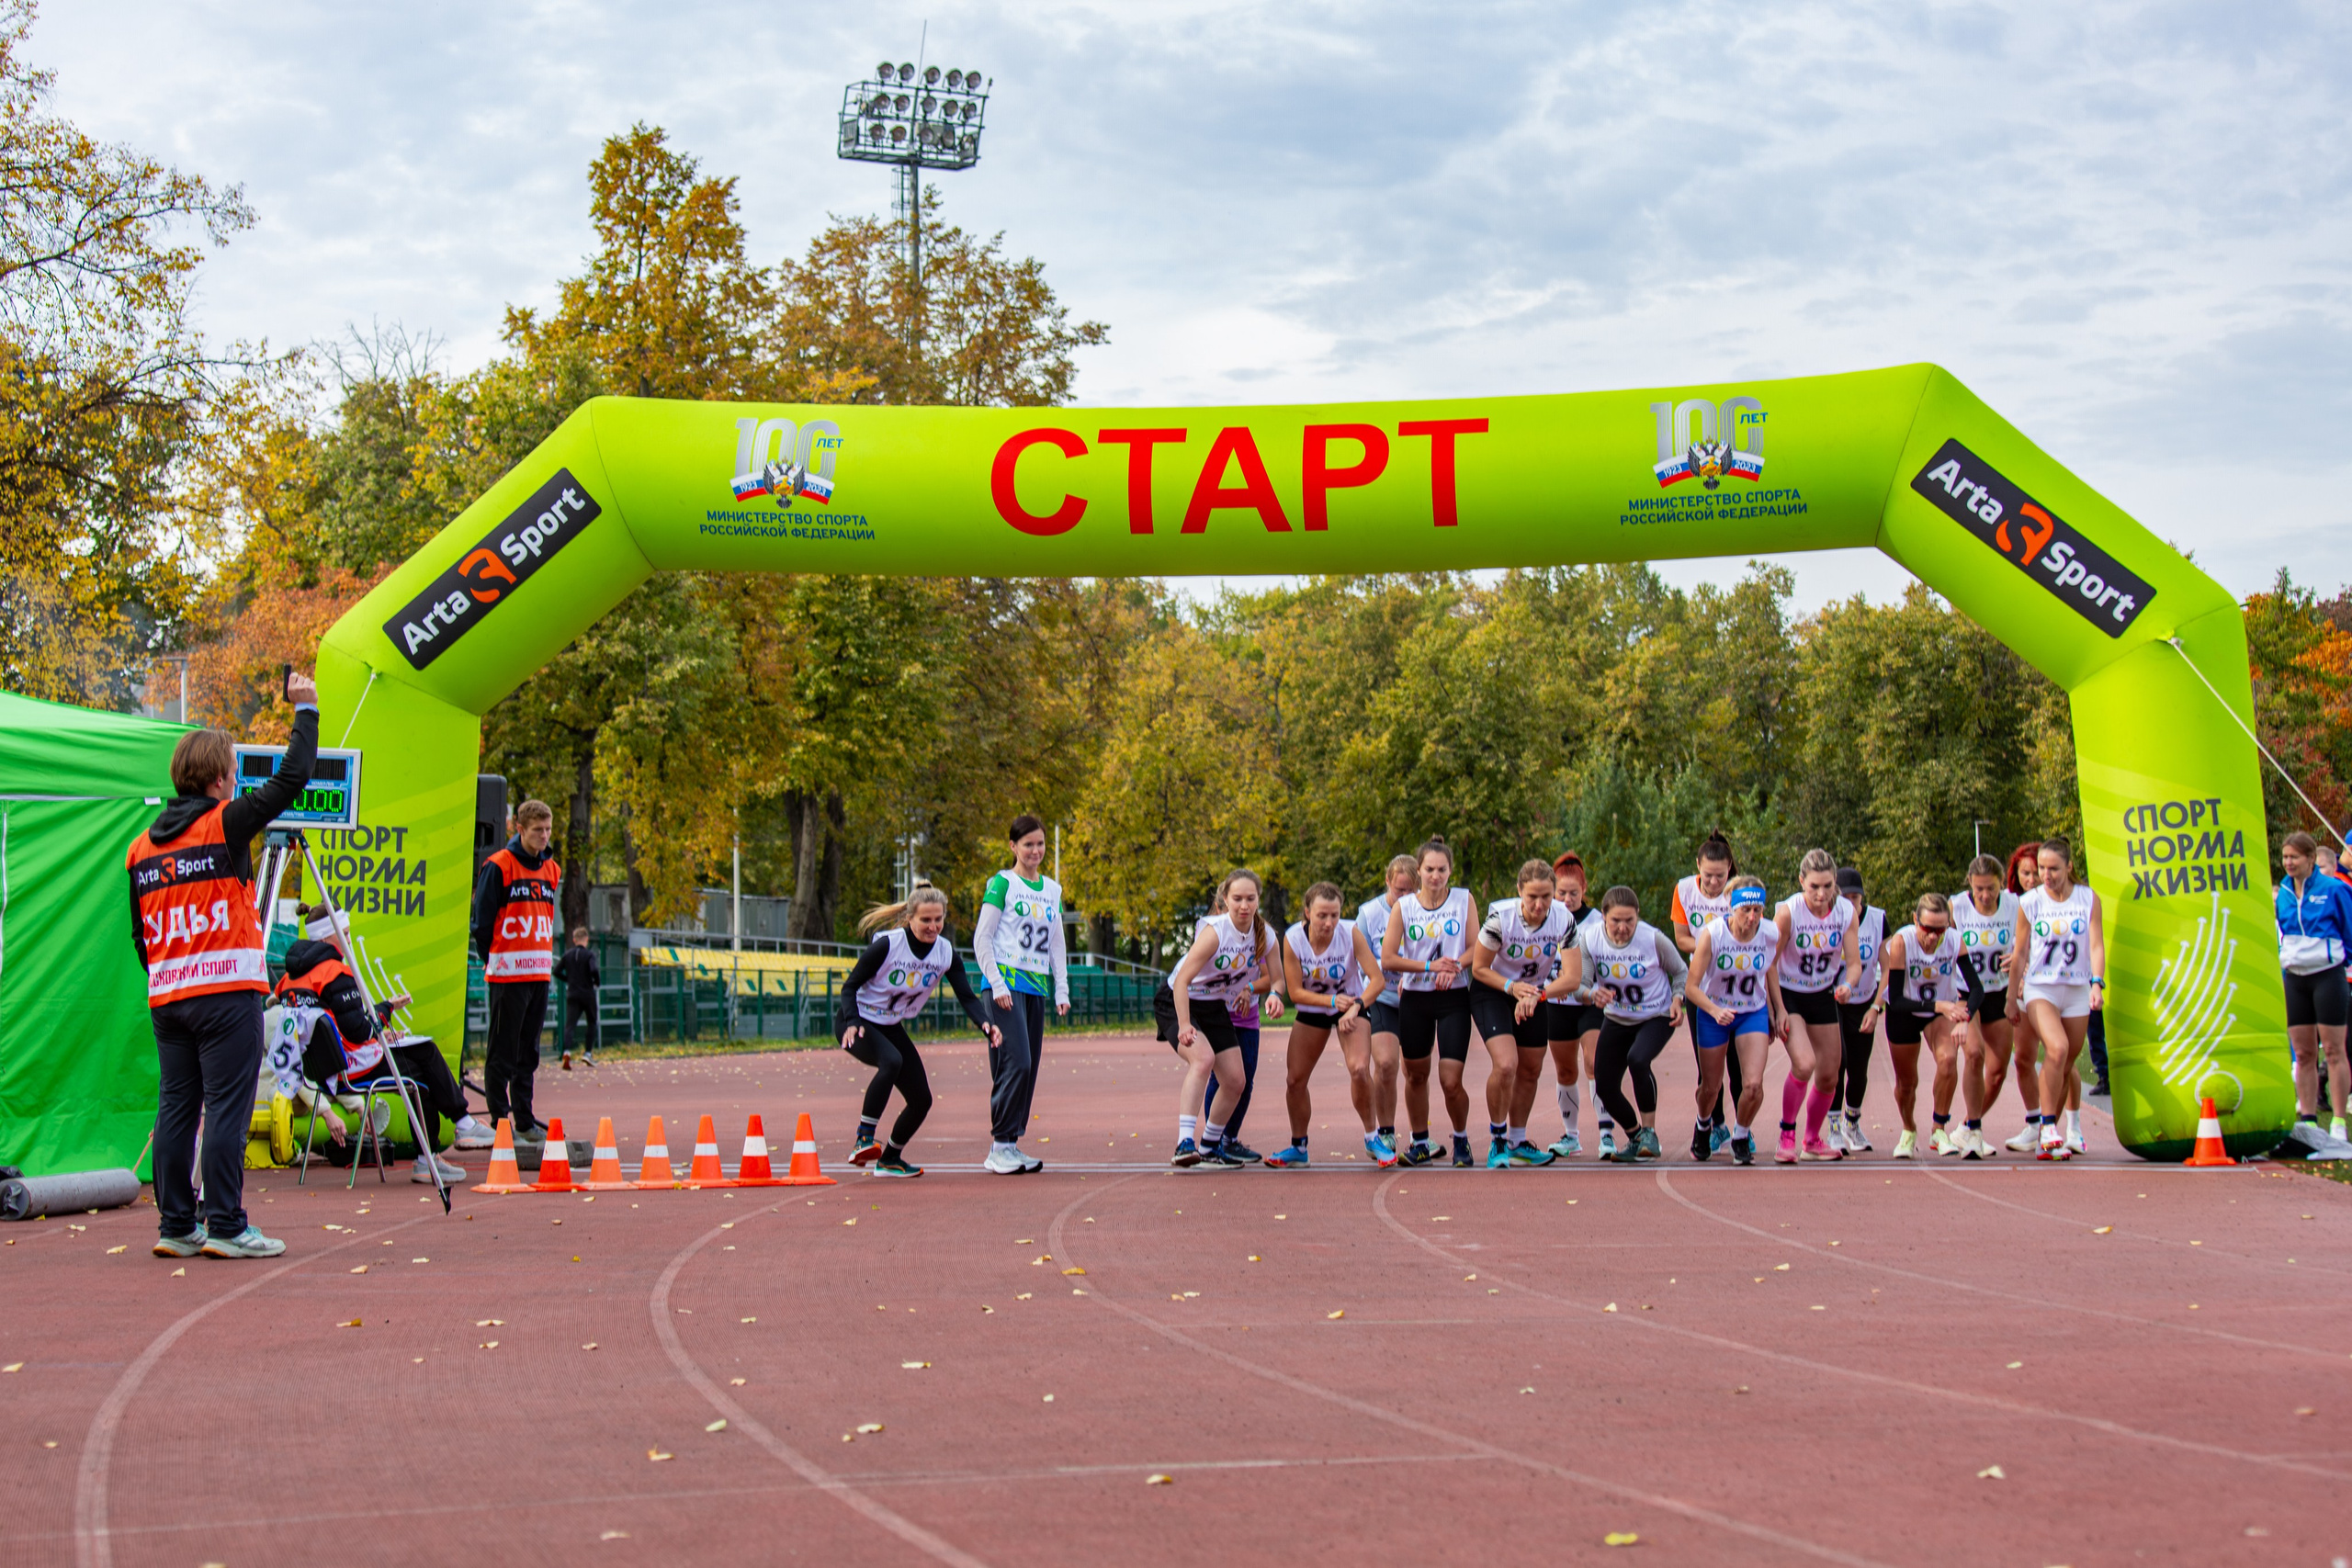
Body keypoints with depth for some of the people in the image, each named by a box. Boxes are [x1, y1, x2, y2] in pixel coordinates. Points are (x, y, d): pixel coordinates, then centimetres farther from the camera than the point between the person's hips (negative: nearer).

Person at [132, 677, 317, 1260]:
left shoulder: (141, 845, 13)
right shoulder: (225, 824, -6)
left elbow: (140, 934, 16)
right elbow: (290, 780, -7)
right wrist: (305, 711, 3)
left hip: (165, 995, 7)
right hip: (225, 991, -7)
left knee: (175, 1109, 8)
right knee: (227, 1109, -5)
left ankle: (176, 1227, 11)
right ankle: (227, 1227, -6)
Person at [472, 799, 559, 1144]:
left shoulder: (551, 870, 14)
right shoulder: (499, 866, -7)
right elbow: (483, 919, -5)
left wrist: (547, 957, 14)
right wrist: (491, 960, -5)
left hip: (540, 973, 6)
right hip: (508, 972, -6)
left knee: (529, 1051, 11)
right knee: (502, 1050, -2)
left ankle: (525, 1120, 16)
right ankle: (499, 1120, 3)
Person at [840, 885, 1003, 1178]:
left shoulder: (945, 952, -7)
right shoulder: (887, 945, -21)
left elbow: (967, 997, -10)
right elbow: (850, 986, -16)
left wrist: (986, 1025, -29)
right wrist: (852, 1023, -32)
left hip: (891, 1027, 6)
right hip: (859, 1024, -6)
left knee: (921, 1100, 3)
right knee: (891, 1061, -36)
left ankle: (890, 1159, 25)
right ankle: (864, 1140, -34)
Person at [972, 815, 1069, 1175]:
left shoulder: (1052, 889, 16)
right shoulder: (1002, 883, -2)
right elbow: (982, 938, -4)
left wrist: (1062, 990, 12)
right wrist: (997, 984, -12)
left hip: (1037, 986, 6)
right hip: (1007, 981, -6)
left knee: (1029, 1068, 3)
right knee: (1016, 1064, -15)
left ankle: (1012, 1145, 9)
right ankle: (1000, 1146, -9)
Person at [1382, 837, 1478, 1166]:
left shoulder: (1463, 900, 1)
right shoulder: (1403, 906, 0)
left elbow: (1476, 948, -1)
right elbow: (1387, 959, -4)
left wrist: (1454, 967, -20)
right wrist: (1429, 966, -14)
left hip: (1454, 997, -1)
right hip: (1415, 999, 1)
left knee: (1451, 1081, -8)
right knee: (1416, 1075, 10)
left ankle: (1461, 1140, 17)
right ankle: (1420, 1143, 28)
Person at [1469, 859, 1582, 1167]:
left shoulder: (1564, 919, -20)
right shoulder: (1500, 916, -28)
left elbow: (1573, 977, -22)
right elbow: (1478, 968, -16)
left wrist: (1537, 995, -36)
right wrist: (1512, 987, -31)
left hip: (1535, 994, 4)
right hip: (1492, 991, -4)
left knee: (1531, 1070, 12)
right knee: (1505, 1064, -22)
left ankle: (1517, 1143, 30)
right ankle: (1497, 1138, -2)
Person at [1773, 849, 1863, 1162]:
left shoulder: (1846, 912, -11)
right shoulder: (1788, 911, -21)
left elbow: (1854, 962, -8)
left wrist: (1847, 985, -30)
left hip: (1823, 996, 4)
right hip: (1788, 995, -4)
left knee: (1828, 1076, 7)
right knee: (1804, 1064, -24)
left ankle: (1812, 1141, 28)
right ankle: (1787, 1136, -5)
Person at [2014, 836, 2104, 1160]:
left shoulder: (2088, 899, 1)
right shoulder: (2029, 903, 0)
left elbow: (2096, 945, -5)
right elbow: (2020, 952, 7)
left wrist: (2097, 983, -19)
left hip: (2077, 991, 2)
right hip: (2040, 989, -2)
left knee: (2066, 1066, 6)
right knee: (2057, 1048, -25)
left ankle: (2050, 1135, 21)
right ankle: (2048, 1128, -18)